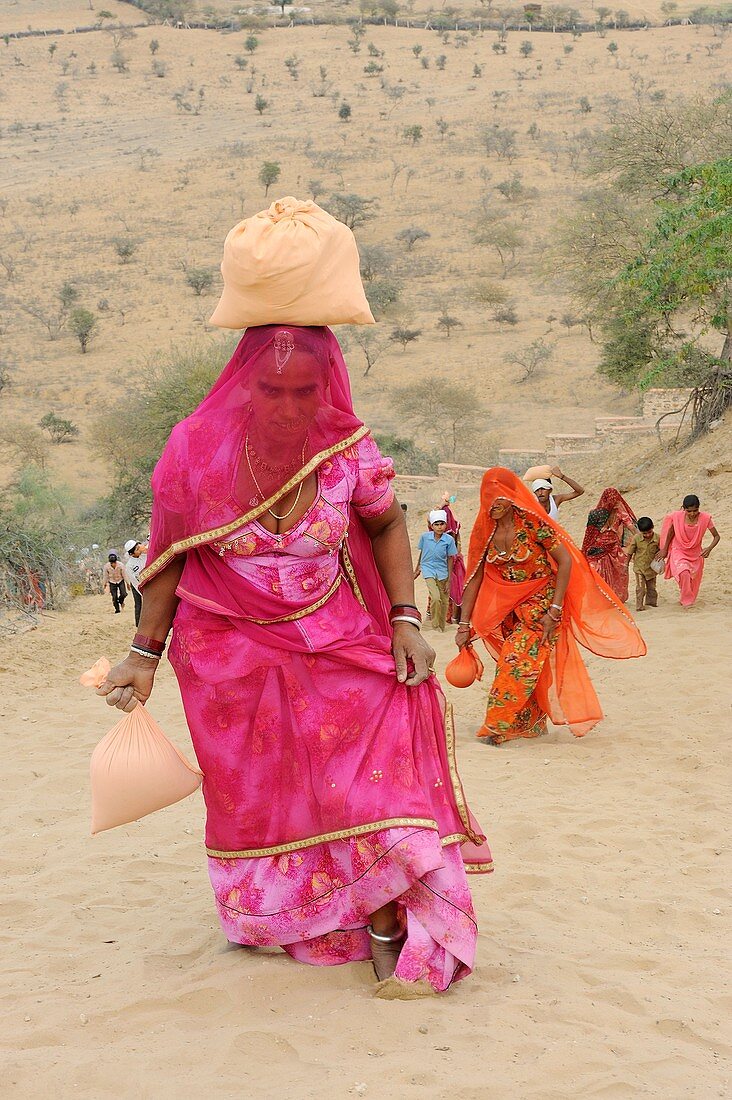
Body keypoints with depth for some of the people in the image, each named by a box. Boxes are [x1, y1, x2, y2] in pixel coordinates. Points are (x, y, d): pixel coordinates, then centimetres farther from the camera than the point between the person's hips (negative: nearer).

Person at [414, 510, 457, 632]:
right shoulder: (425, 536, -6)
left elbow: (450, 559, -1)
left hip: (442, 572, 2)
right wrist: (417, 570, 19)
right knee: (435, 597, -19)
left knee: (444, 600, 7)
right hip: (428, 569, -2)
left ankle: (441, 627, 24)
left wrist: (449, 580, 1)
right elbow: (420, 553, 9)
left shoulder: (449, 539, -7)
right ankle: (434, 625, -3)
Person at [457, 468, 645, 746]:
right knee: (525, 665, 7)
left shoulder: (532, 523, -18)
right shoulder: (484, 530, -3)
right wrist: (465, 625, -1)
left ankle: (498, 727, -6)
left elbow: (565, 561, -17)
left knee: (518, 662, -12)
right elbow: (474, 578, 1)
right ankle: (531, 723, 22)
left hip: (541, 602, -5)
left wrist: (554, 610, -19)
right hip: (509, 607, 5)